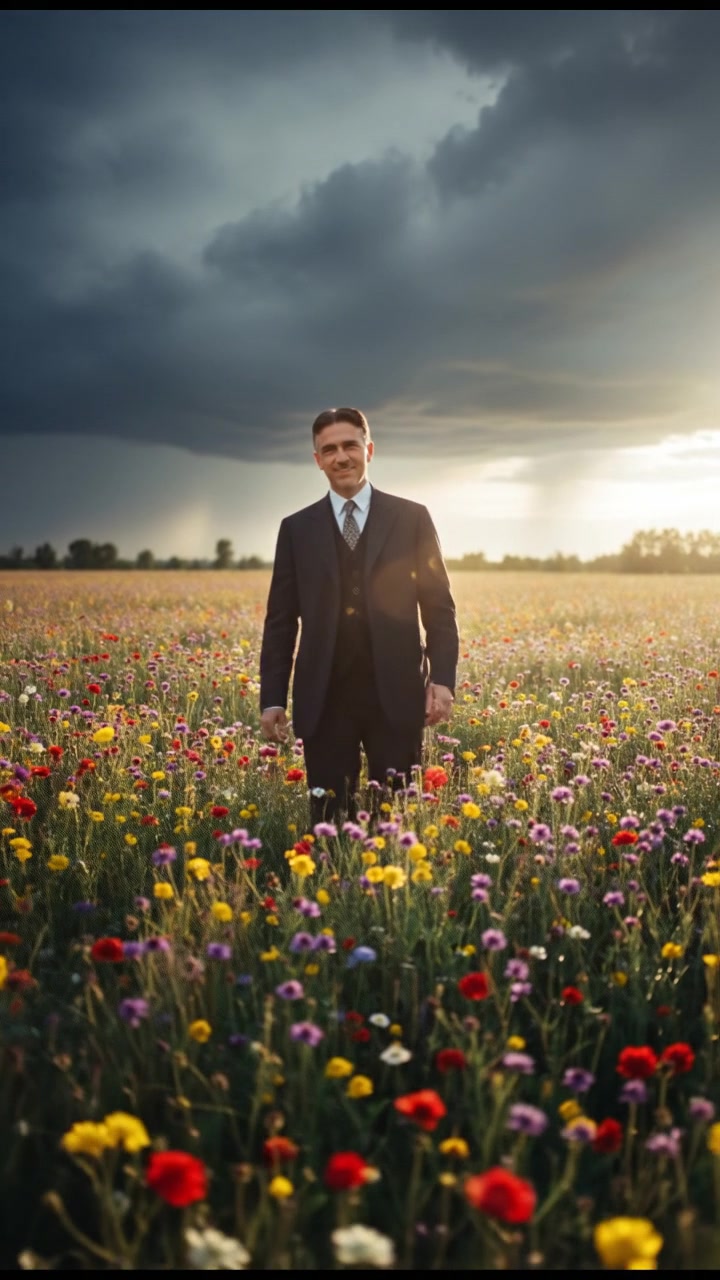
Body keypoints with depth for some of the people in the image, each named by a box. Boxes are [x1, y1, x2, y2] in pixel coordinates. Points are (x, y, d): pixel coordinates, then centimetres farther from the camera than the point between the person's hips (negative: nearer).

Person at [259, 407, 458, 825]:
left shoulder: (412, 518, 5)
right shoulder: (297, 529, 9)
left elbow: (439, 607, 4)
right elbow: (281, 620, 8)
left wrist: (443, 679, -8)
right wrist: (273, 698, 1)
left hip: (395, 695, -1)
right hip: (325, 699, 1)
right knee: (328, 818, 3)